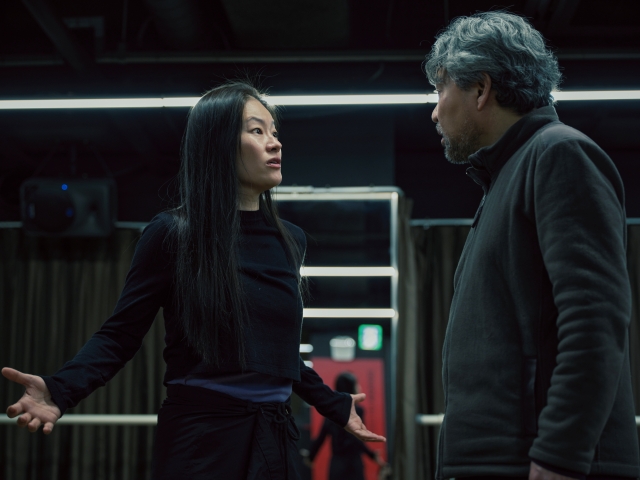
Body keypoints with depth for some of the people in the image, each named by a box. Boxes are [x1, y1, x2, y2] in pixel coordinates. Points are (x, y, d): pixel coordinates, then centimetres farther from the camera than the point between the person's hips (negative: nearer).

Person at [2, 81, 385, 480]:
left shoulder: (289, 241, 8)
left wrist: (335, 405, 25)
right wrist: (60, 391, -23)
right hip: (202, 435, -5)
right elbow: (121, 335, -6)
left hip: (276, 436, 5)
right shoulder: (173, 236, -7)